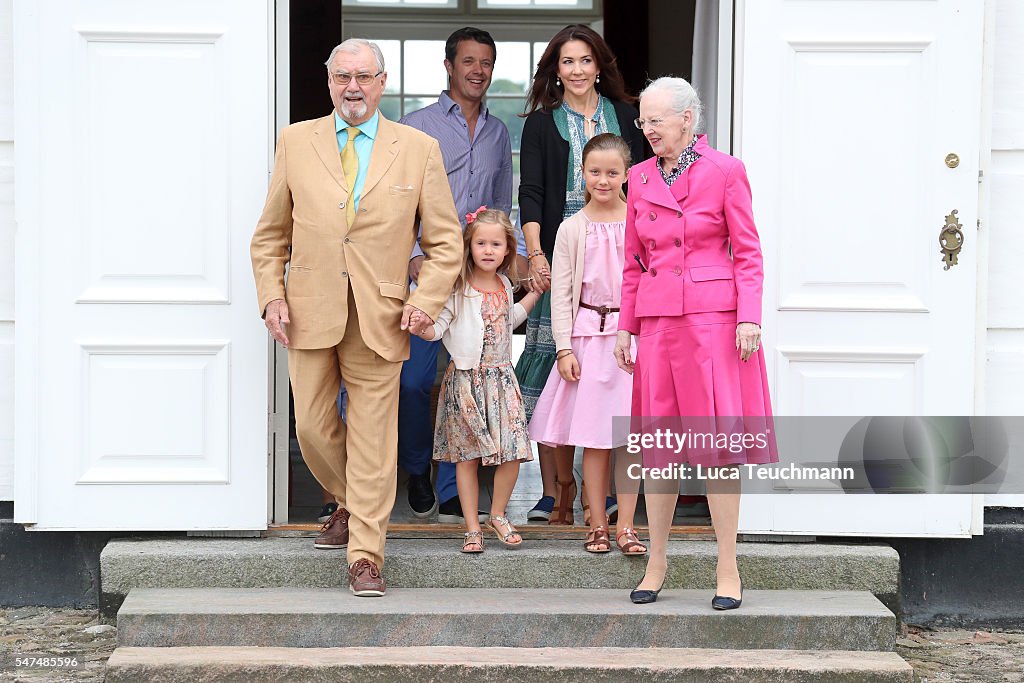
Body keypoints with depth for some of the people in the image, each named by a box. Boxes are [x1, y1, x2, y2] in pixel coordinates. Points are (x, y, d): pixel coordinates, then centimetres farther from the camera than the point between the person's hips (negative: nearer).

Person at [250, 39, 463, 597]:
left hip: (379, 319, -2)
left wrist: (425, 301, -8)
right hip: (310, 314, 2)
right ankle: (348, 504, 36)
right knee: (313, 428, 7)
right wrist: (272, 294, -1)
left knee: (372, 439, 0)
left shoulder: (419, 149, 4)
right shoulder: (296, 142, 8)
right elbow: (270, 233, 12)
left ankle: (365, 557, 8)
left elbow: (444, 241, 5)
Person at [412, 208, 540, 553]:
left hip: (501, 376, 5)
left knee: (512, 453, -2)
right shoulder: (458, 288, -8)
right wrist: (422, 327, -32)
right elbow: (437, 327, -11)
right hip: (465, 378, -5)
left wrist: (535, 294, 30)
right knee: (467, 456, 0)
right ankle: (472, 527, 8)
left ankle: (498, 515, 18)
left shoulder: (504, 286, 11)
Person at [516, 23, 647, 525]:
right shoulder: (542, 124, 9)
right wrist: (535, 254, -15)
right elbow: (531, 193, 0)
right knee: (553, 362, -6)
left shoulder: (624, 116, 13)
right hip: (559, 261, -1)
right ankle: (554, 492, -2)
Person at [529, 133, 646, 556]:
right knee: (594, 437, 3)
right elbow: (561, 292, 2)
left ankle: (626, 527, 5)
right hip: (588, 335, 0)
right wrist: (564, 348, -4)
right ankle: (598, 525, 12)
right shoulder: (573, 228, 3)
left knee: (631, 435, -1)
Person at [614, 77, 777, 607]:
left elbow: (747, 252, -2)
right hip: (657, 320, 4)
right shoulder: (640, 178, 11)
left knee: (718, 442, -4)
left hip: (714, 318, -4)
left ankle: (728, 569, 3)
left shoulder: (725, 171, -2)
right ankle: (657, 561, 17)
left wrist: (749, 318, -11)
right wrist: (625, 326, 12)